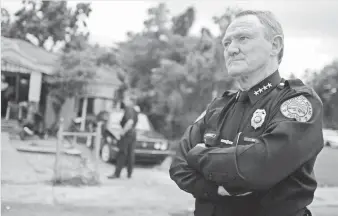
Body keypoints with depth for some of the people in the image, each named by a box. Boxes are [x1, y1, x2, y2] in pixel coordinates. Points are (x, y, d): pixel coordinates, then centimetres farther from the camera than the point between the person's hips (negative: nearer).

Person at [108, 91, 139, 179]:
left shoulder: (129, 110, -16)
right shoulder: (134, 111, 13)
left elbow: (130, 122, -28)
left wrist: (123, 131, -21)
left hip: (127, 134, -9)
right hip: (133, 133, 9)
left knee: (122, 154, -5)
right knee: (130, 154, 9)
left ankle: (117, 174, -3)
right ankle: (129, 174, 13)